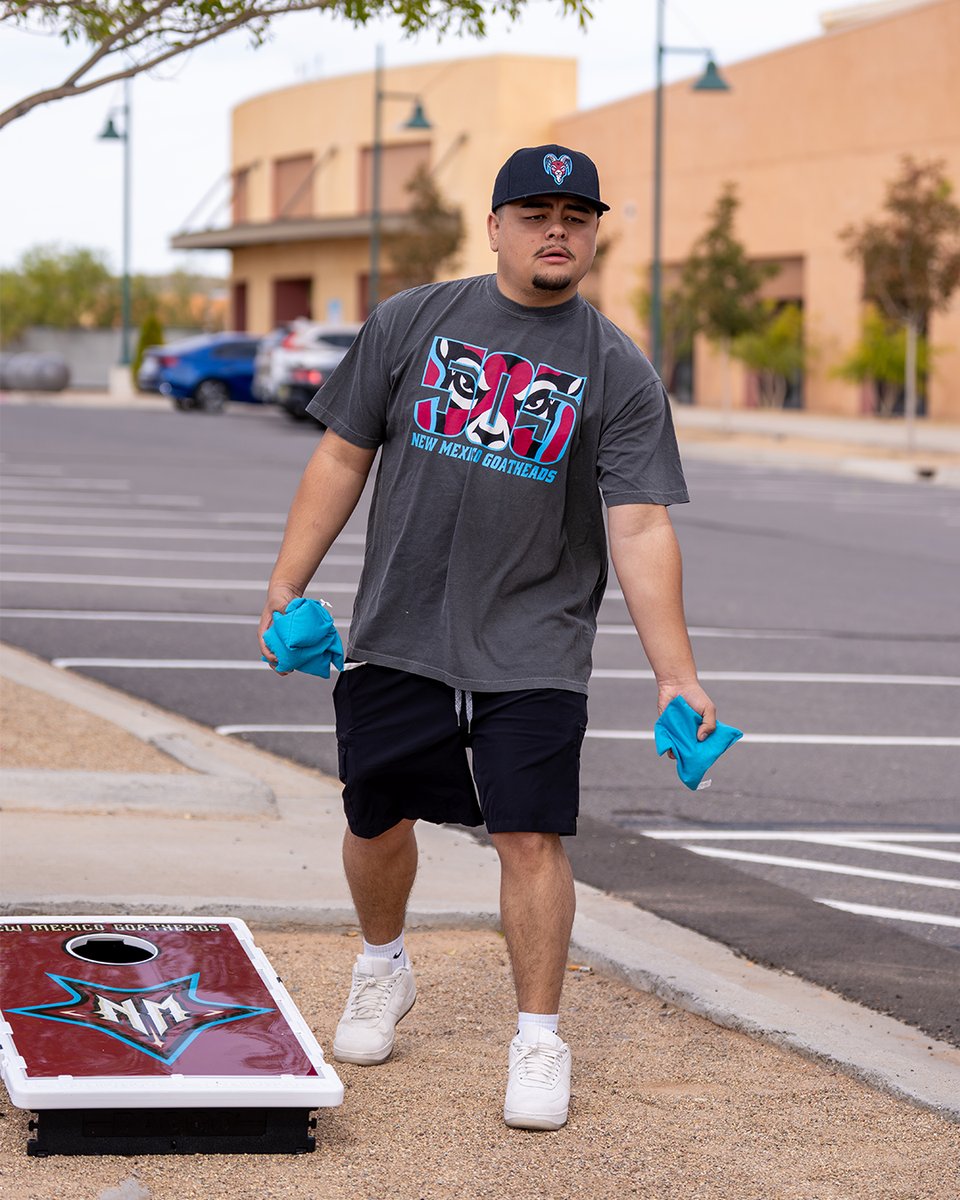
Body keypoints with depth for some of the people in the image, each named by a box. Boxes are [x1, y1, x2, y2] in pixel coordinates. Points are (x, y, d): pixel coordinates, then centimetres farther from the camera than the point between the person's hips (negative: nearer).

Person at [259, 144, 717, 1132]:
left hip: (533, 651, -2)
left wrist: (675, 673, -17)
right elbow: (342, 457, 8)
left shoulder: (617, 372, -2)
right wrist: (286, 588, 3)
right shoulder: (410, 323, 3)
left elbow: (642, 529, -8)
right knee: (377, 818, 12)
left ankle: (539, 1040, 7)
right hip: (397, 634, 2)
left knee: (530, 837, -7)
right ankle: (382, 971, 40)